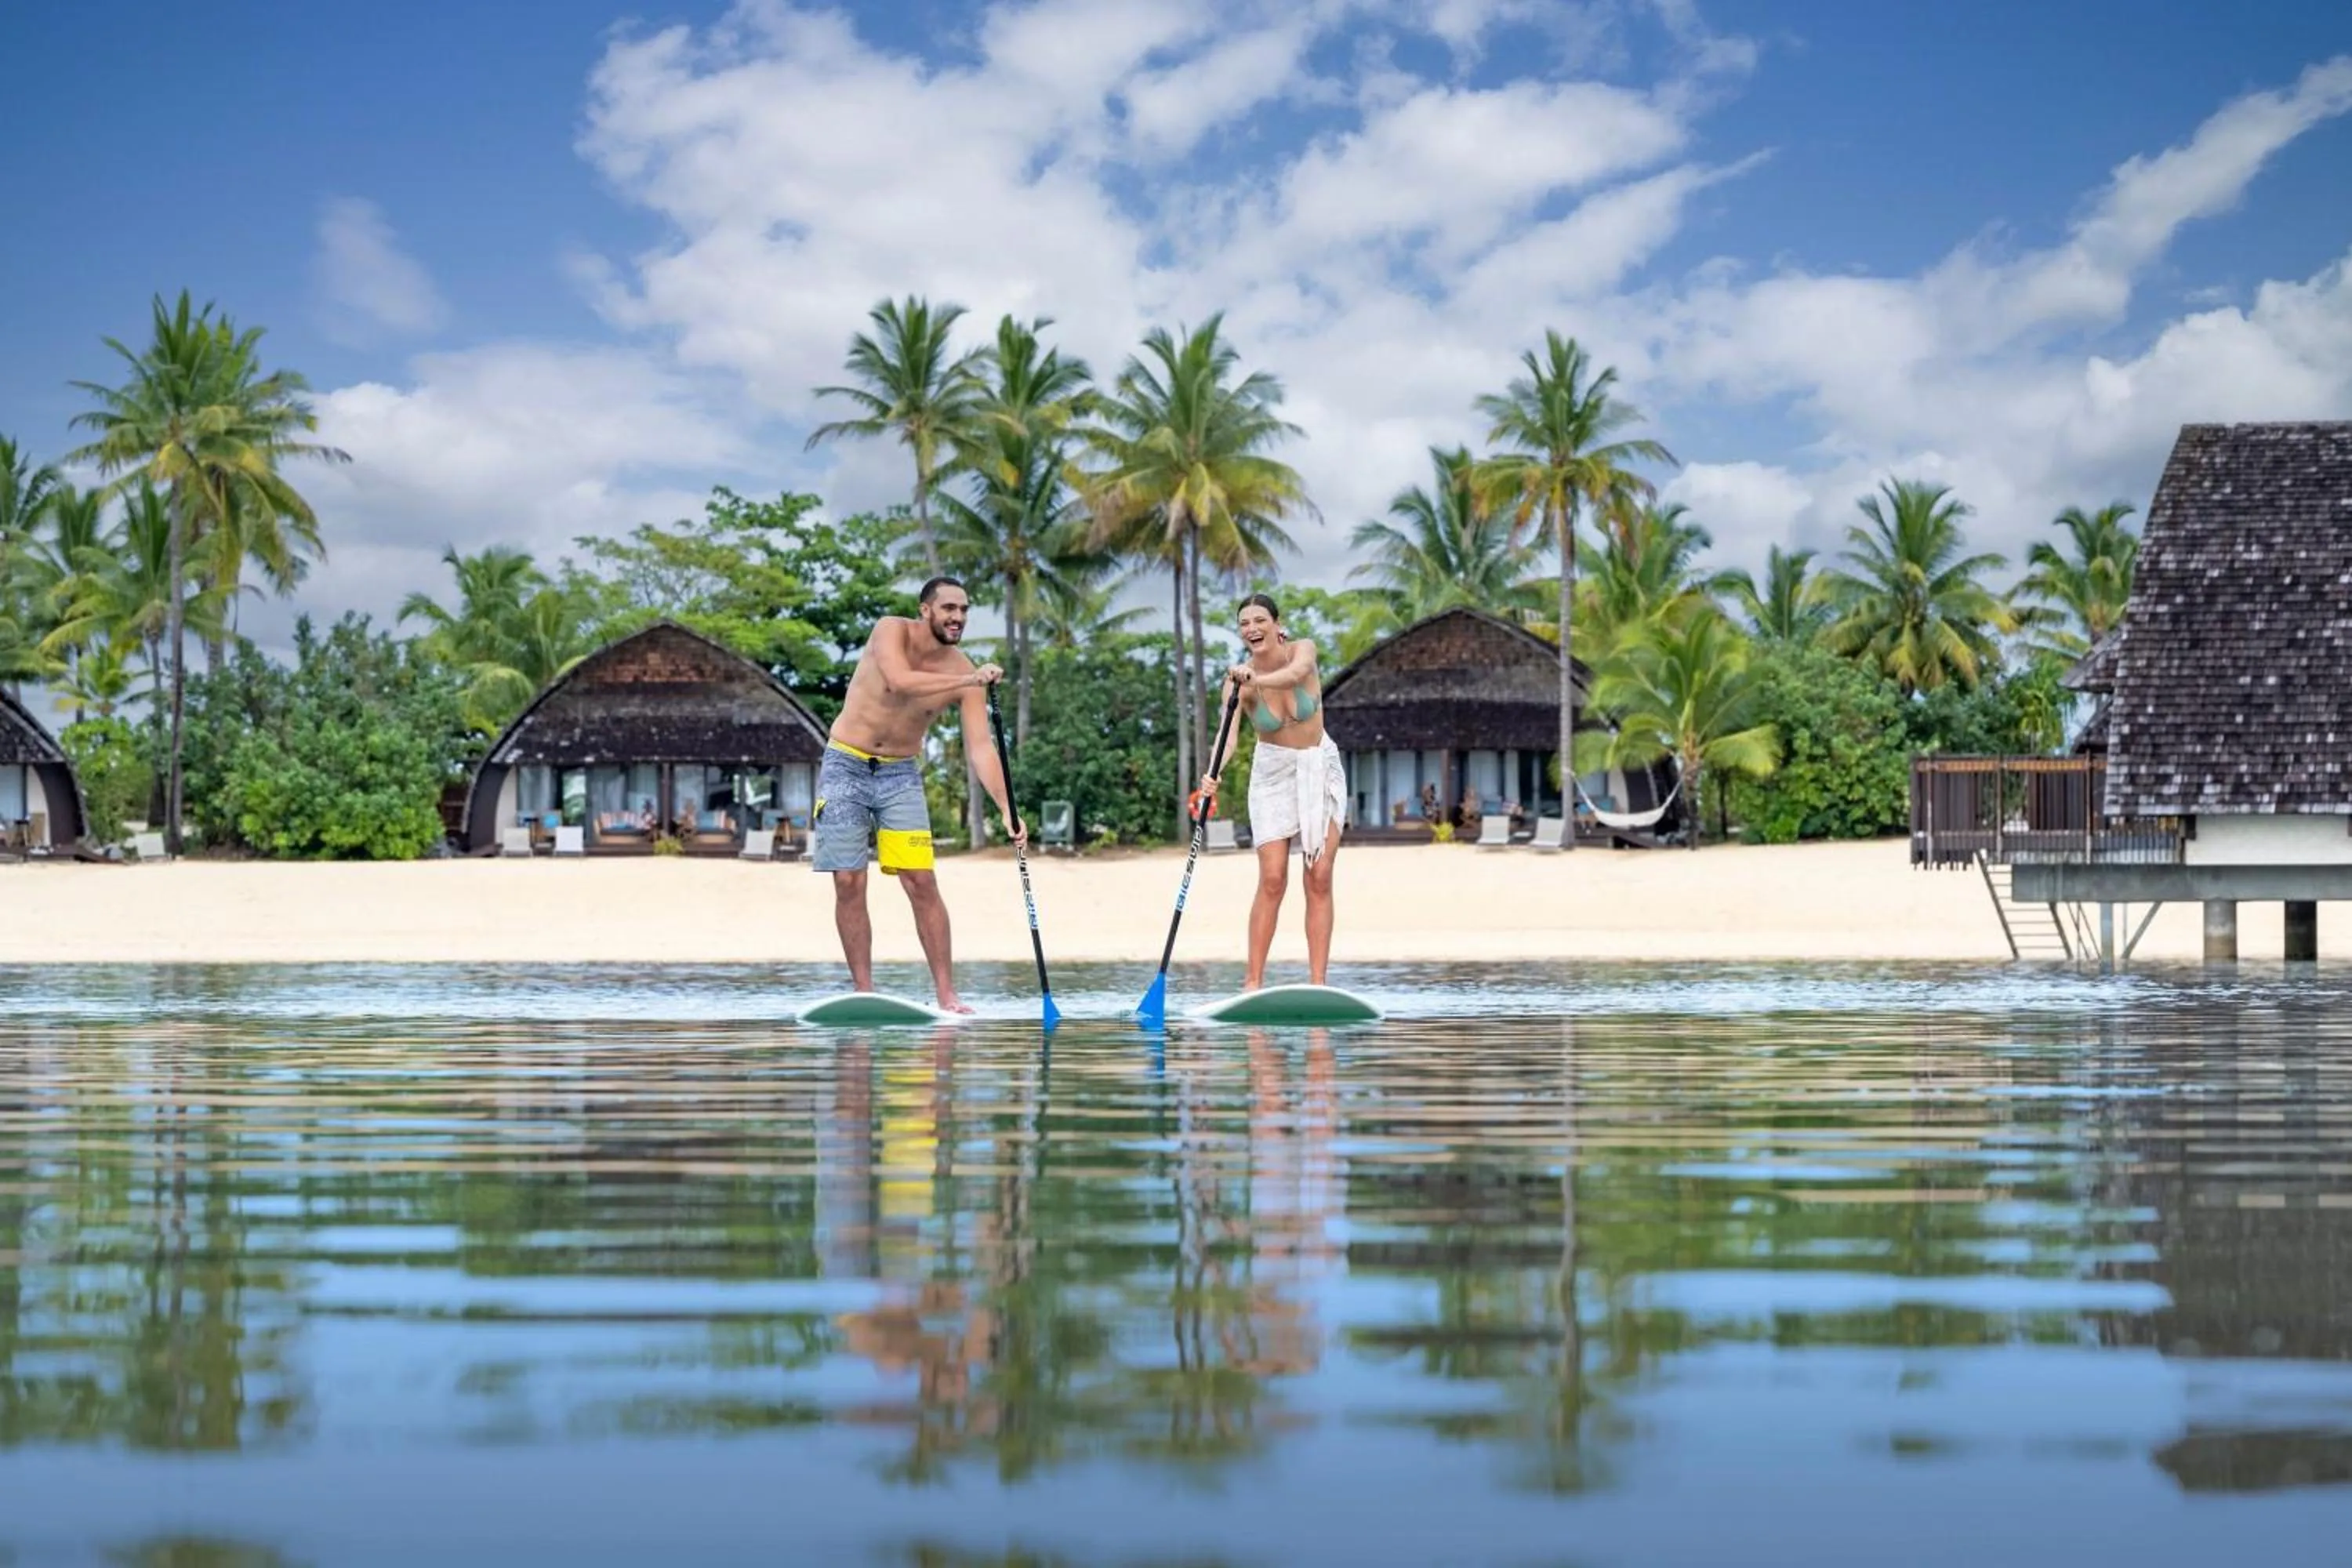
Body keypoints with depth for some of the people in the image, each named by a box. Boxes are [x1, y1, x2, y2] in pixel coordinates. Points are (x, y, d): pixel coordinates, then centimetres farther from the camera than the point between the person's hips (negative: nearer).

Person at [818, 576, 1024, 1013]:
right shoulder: (891, 632, -14)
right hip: (846, 766, -2)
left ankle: (948, 996, -4)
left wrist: (1006, 808, -24)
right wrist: (966, 682, -41)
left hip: (900, 774, 2)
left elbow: (980, 747, -12)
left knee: (922, 883, -7)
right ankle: (864, 993, 3)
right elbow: (900, 682, -34)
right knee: (849, 884, -3)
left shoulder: (965, 674, -8)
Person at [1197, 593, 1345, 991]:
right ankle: (1253, 981, -6)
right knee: (1272, 880, -10)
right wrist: (1213, 773, -50)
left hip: (1321, 769, 1)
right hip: (1273, 775, -1)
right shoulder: (1239, 680, -15)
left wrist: (1254, 680, -57)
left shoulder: (1303, 649, -14)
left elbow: (1295, 674, -38)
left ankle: (1318, 984, -4)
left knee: (1319, 880, -3)